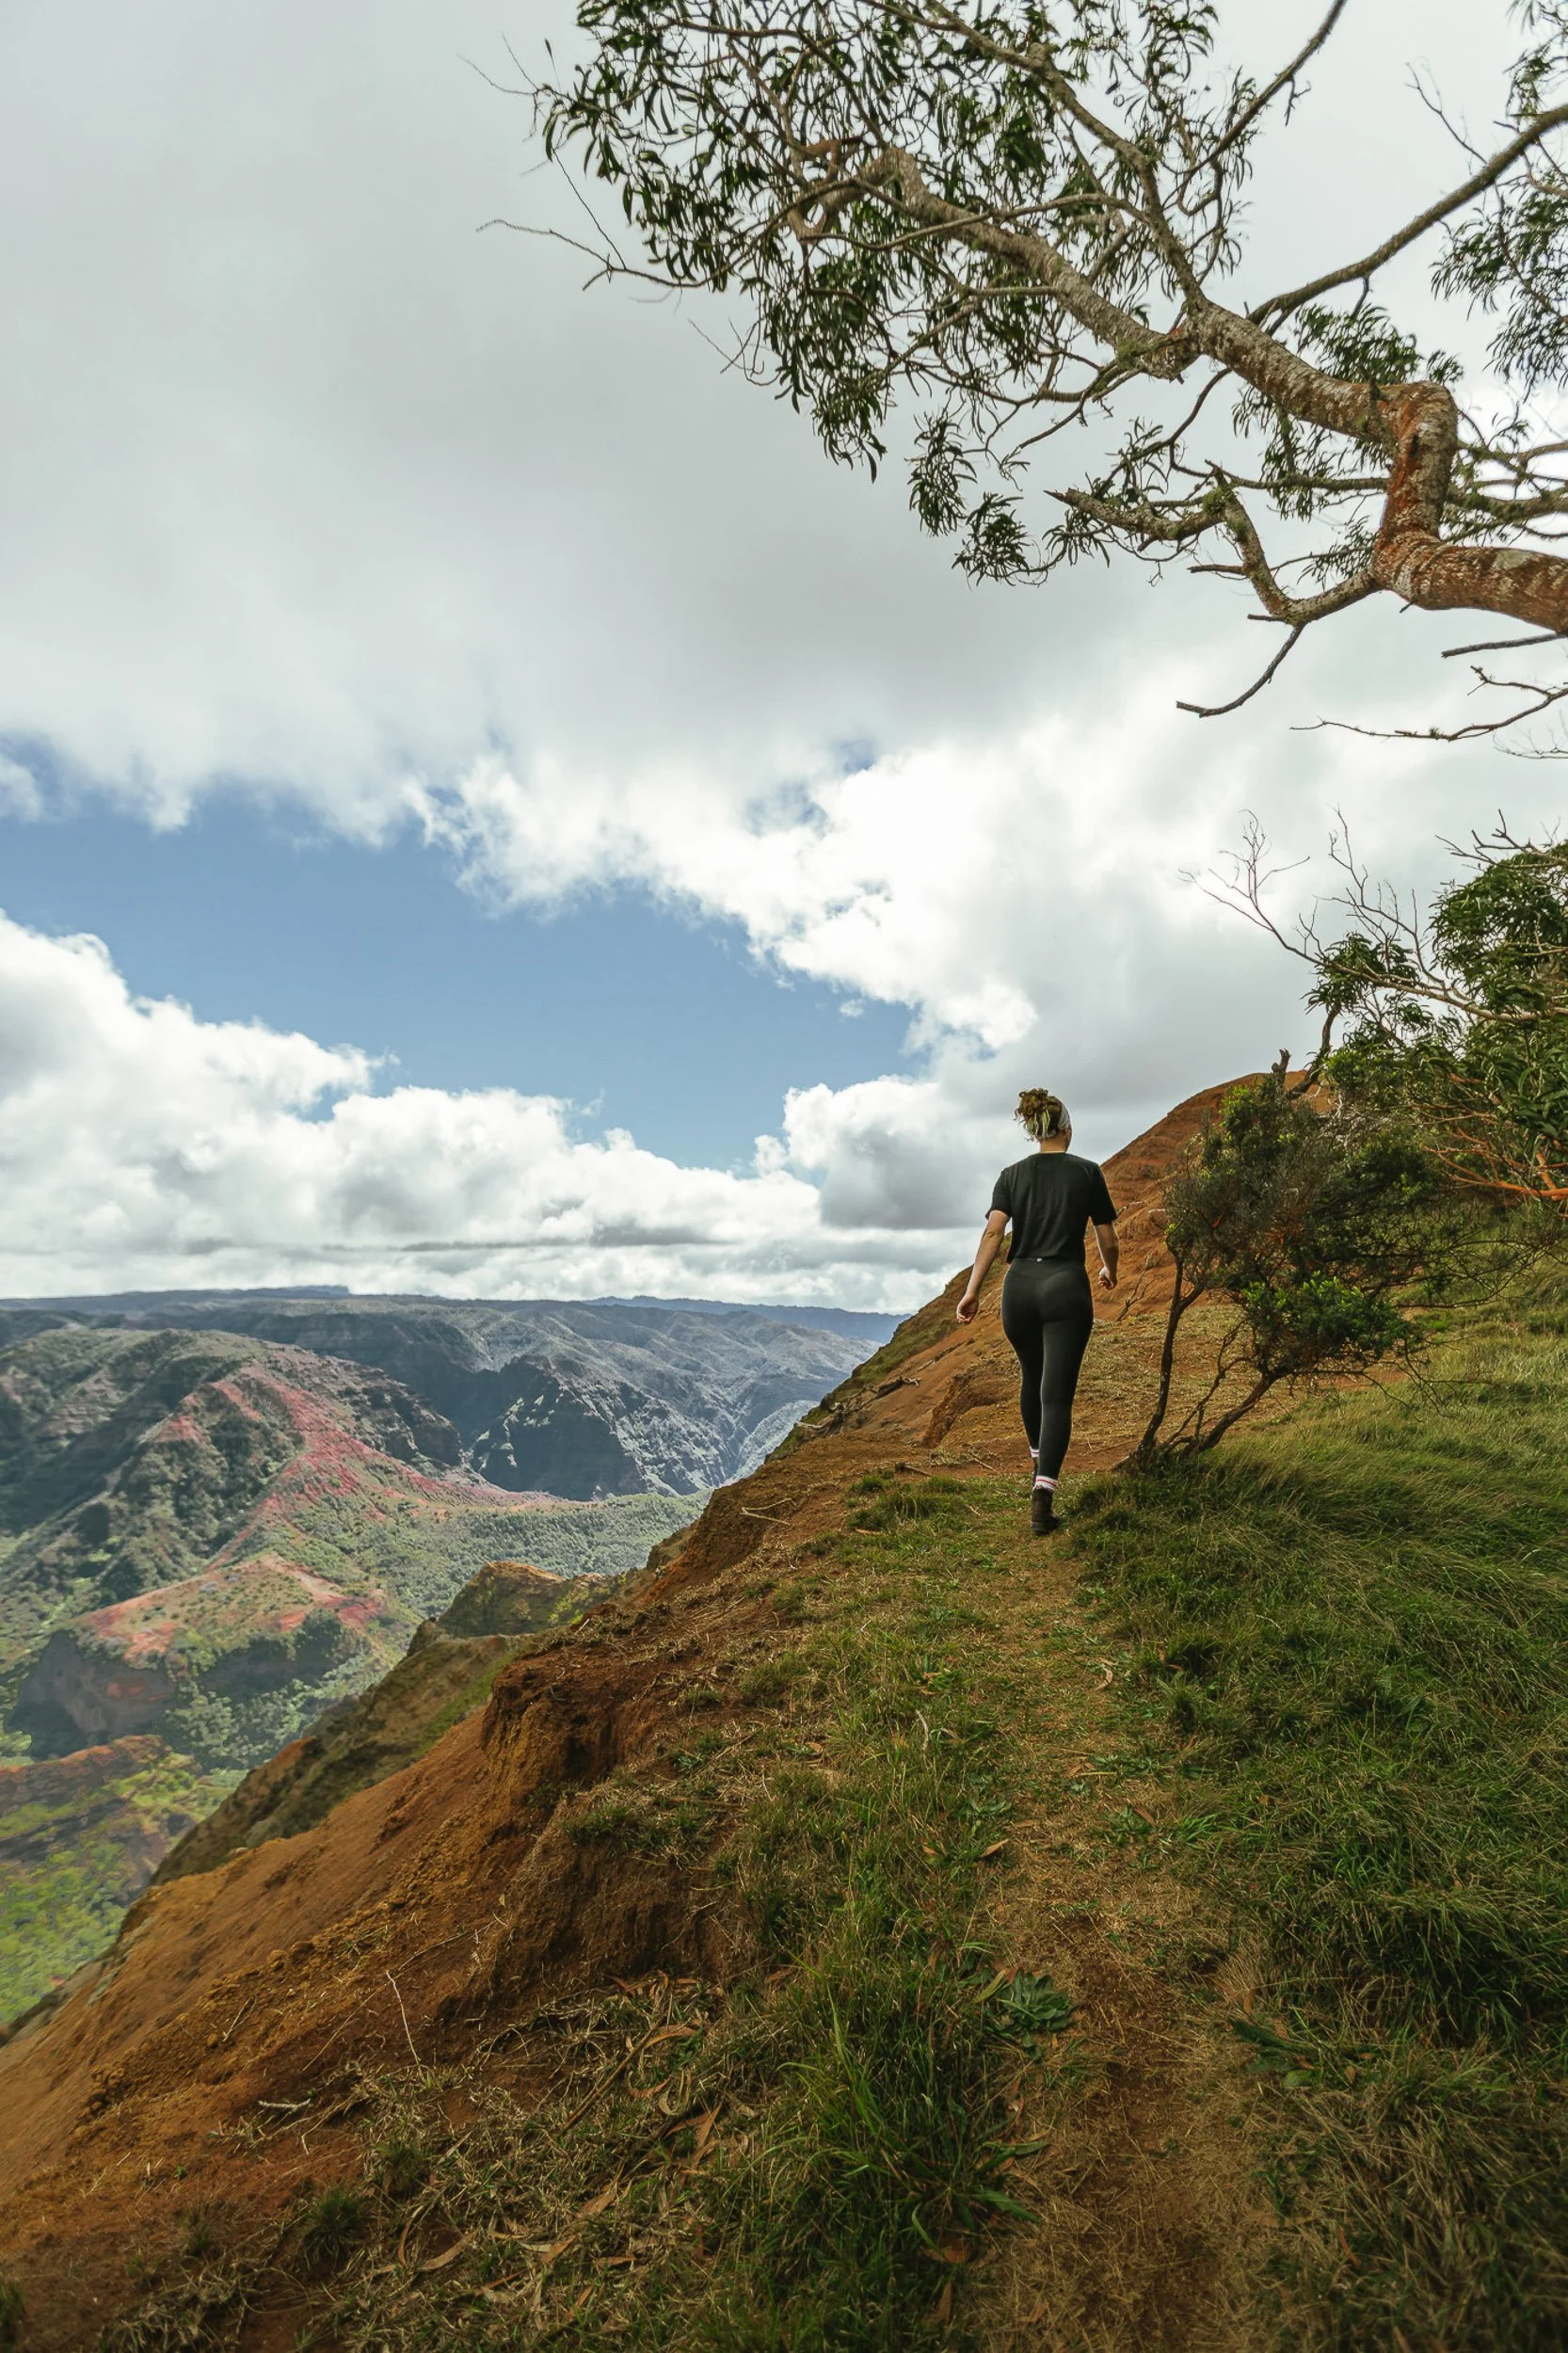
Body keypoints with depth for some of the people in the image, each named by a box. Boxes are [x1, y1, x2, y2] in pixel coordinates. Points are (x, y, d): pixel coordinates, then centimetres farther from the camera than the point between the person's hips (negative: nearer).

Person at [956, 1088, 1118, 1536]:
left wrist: (972, 1291, -9)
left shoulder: (1012, 1175, 6)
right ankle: (1043, 1493, -19)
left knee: (1032, 1377, 25)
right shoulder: (1088, 1172, 2)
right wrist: (1109, 1271, 27)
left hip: (1020, 1286, 3)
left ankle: (1039, 1461, 44)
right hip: (1066, 1287, -3)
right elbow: (1107, 1238, 6)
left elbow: (993, 1233, -6)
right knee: (1057, 1393, -5)